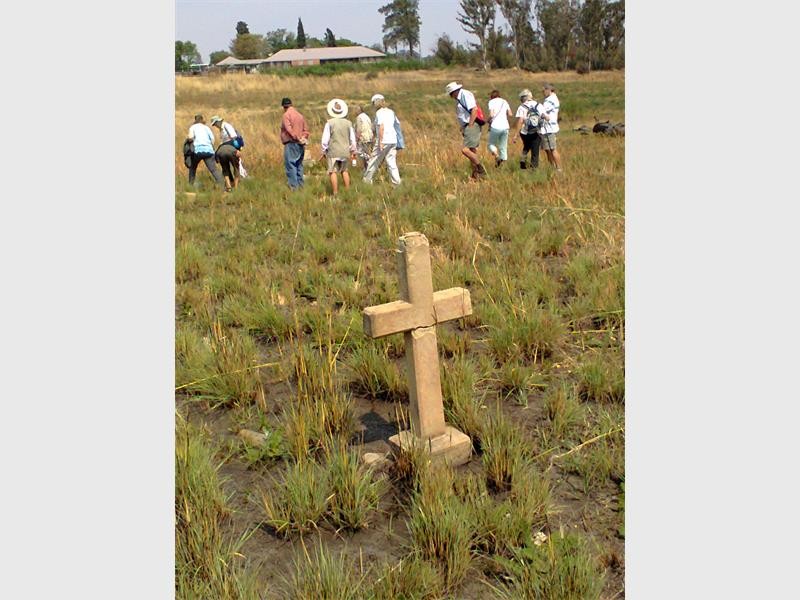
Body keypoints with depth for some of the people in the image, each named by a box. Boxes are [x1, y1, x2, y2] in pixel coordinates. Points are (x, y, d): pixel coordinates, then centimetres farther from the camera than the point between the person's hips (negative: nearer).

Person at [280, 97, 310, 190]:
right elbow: (306, 130, 14)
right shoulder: (300, 115, 16)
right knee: (299, 165, 14)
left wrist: (297, 138, -14)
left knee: (290, 165, -7)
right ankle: (300, 185, 16)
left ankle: (293, 186, -12)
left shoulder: (286, 115, -6)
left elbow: (289, 129, -17)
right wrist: (303, 138, 3)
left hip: (291, 143, -8)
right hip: (300, 145, 8)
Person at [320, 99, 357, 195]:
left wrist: (324, 151, 6)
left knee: (333, 172, 0)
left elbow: (325, 139, -7)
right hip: (345, 151, 4)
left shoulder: (329, 123, -8)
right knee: (344, 171, 19)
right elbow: (352, 138, 9)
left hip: (333, 151, -4)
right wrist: (353, 151, 21)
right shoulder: (348, 123, 3)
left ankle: (335, 193, -3)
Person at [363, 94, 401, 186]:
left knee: (374, 161, 5)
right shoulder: (391, 112, 13)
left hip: (383, 140, -6)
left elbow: (381, 127, -19)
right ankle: (396, 182, 2)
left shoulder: (379, 112, -8)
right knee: (392, 163, 7)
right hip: (393, 140, 7)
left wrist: (380, 142, -20)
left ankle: (367, 180, 13)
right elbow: (396, 125, 16)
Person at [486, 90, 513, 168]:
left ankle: (496, 155, -17)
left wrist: (489, 121, 6)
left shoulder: (491, 102, 1)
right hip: (505, 127, 4)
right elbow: (510, 114, 11)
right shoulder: (504, 102, 16)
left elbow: (491, 115, -11)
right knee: (503, 147, 11)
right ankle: (503, 160, 5)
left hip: (495, 126, -4)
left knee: (491, 144, 10)